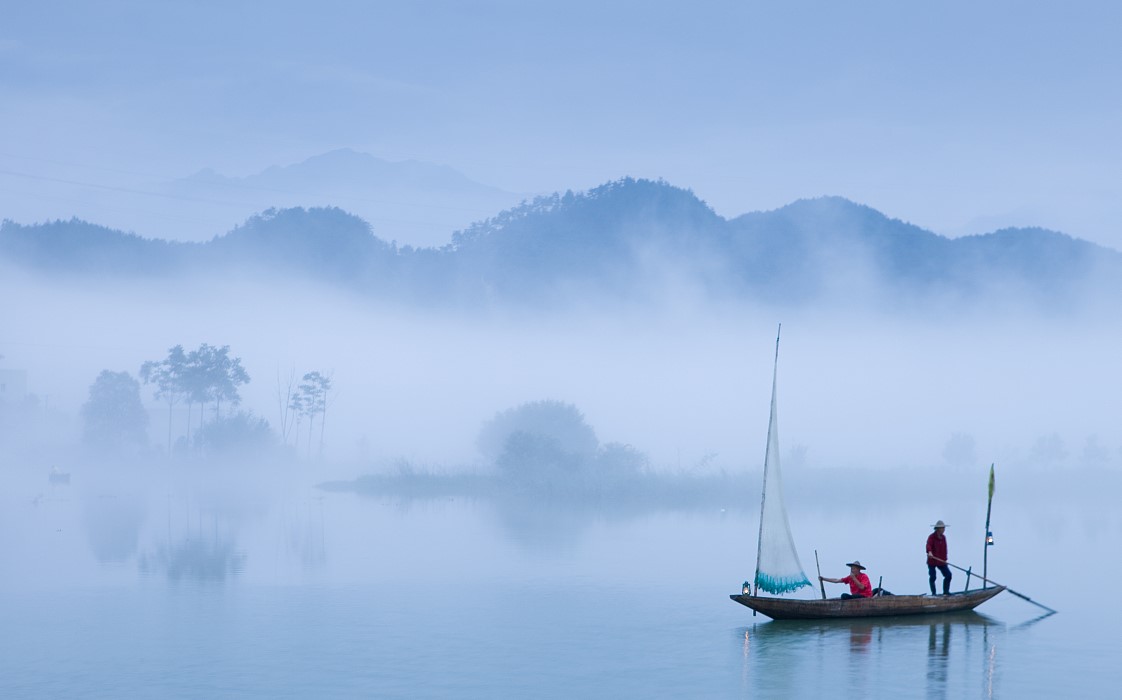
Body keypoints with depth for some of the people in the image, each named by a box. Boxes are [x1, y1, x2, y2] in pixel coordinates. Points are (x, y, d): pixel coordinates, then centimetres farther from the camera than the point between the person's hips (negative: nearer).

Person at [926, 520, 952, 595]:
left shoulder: (943, 538, 11)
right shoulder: (931, 537, -11)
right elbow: (929, 545, -30)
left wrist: (945, 559, 15)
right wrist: (929, 552, -50)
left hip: (941, 561, 6)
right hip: (932, 561, -6)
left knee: (948, 574, 0)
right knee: (932, 577, -4)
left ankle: (946, 591, 12)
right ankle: (933, 593, 7)